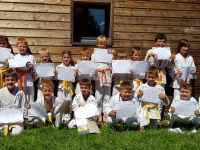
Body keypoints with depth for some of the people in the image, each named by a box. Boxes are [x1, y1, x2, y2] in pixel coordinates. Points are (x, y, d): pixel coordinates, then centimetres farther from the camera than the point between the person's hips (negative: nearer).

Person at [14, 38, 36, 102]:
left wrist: (32, 68, -14)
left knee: (30, 101, 3)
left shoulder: (31, 57, 5)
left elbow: (35, 72, 5)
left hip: (28, 82, 0)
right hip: (18, 82, 1)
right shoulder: (15, 58, 6)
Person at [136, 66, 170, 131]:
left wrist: (165, 98, -9)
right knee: (142, 127, -20)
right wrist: (138, 95, -14)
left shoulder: (160, 88, 5)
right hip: (144, 111, -2)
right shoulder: (142, 87, 2)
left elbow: (166, 104, 10)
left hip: (154, 113, 2)